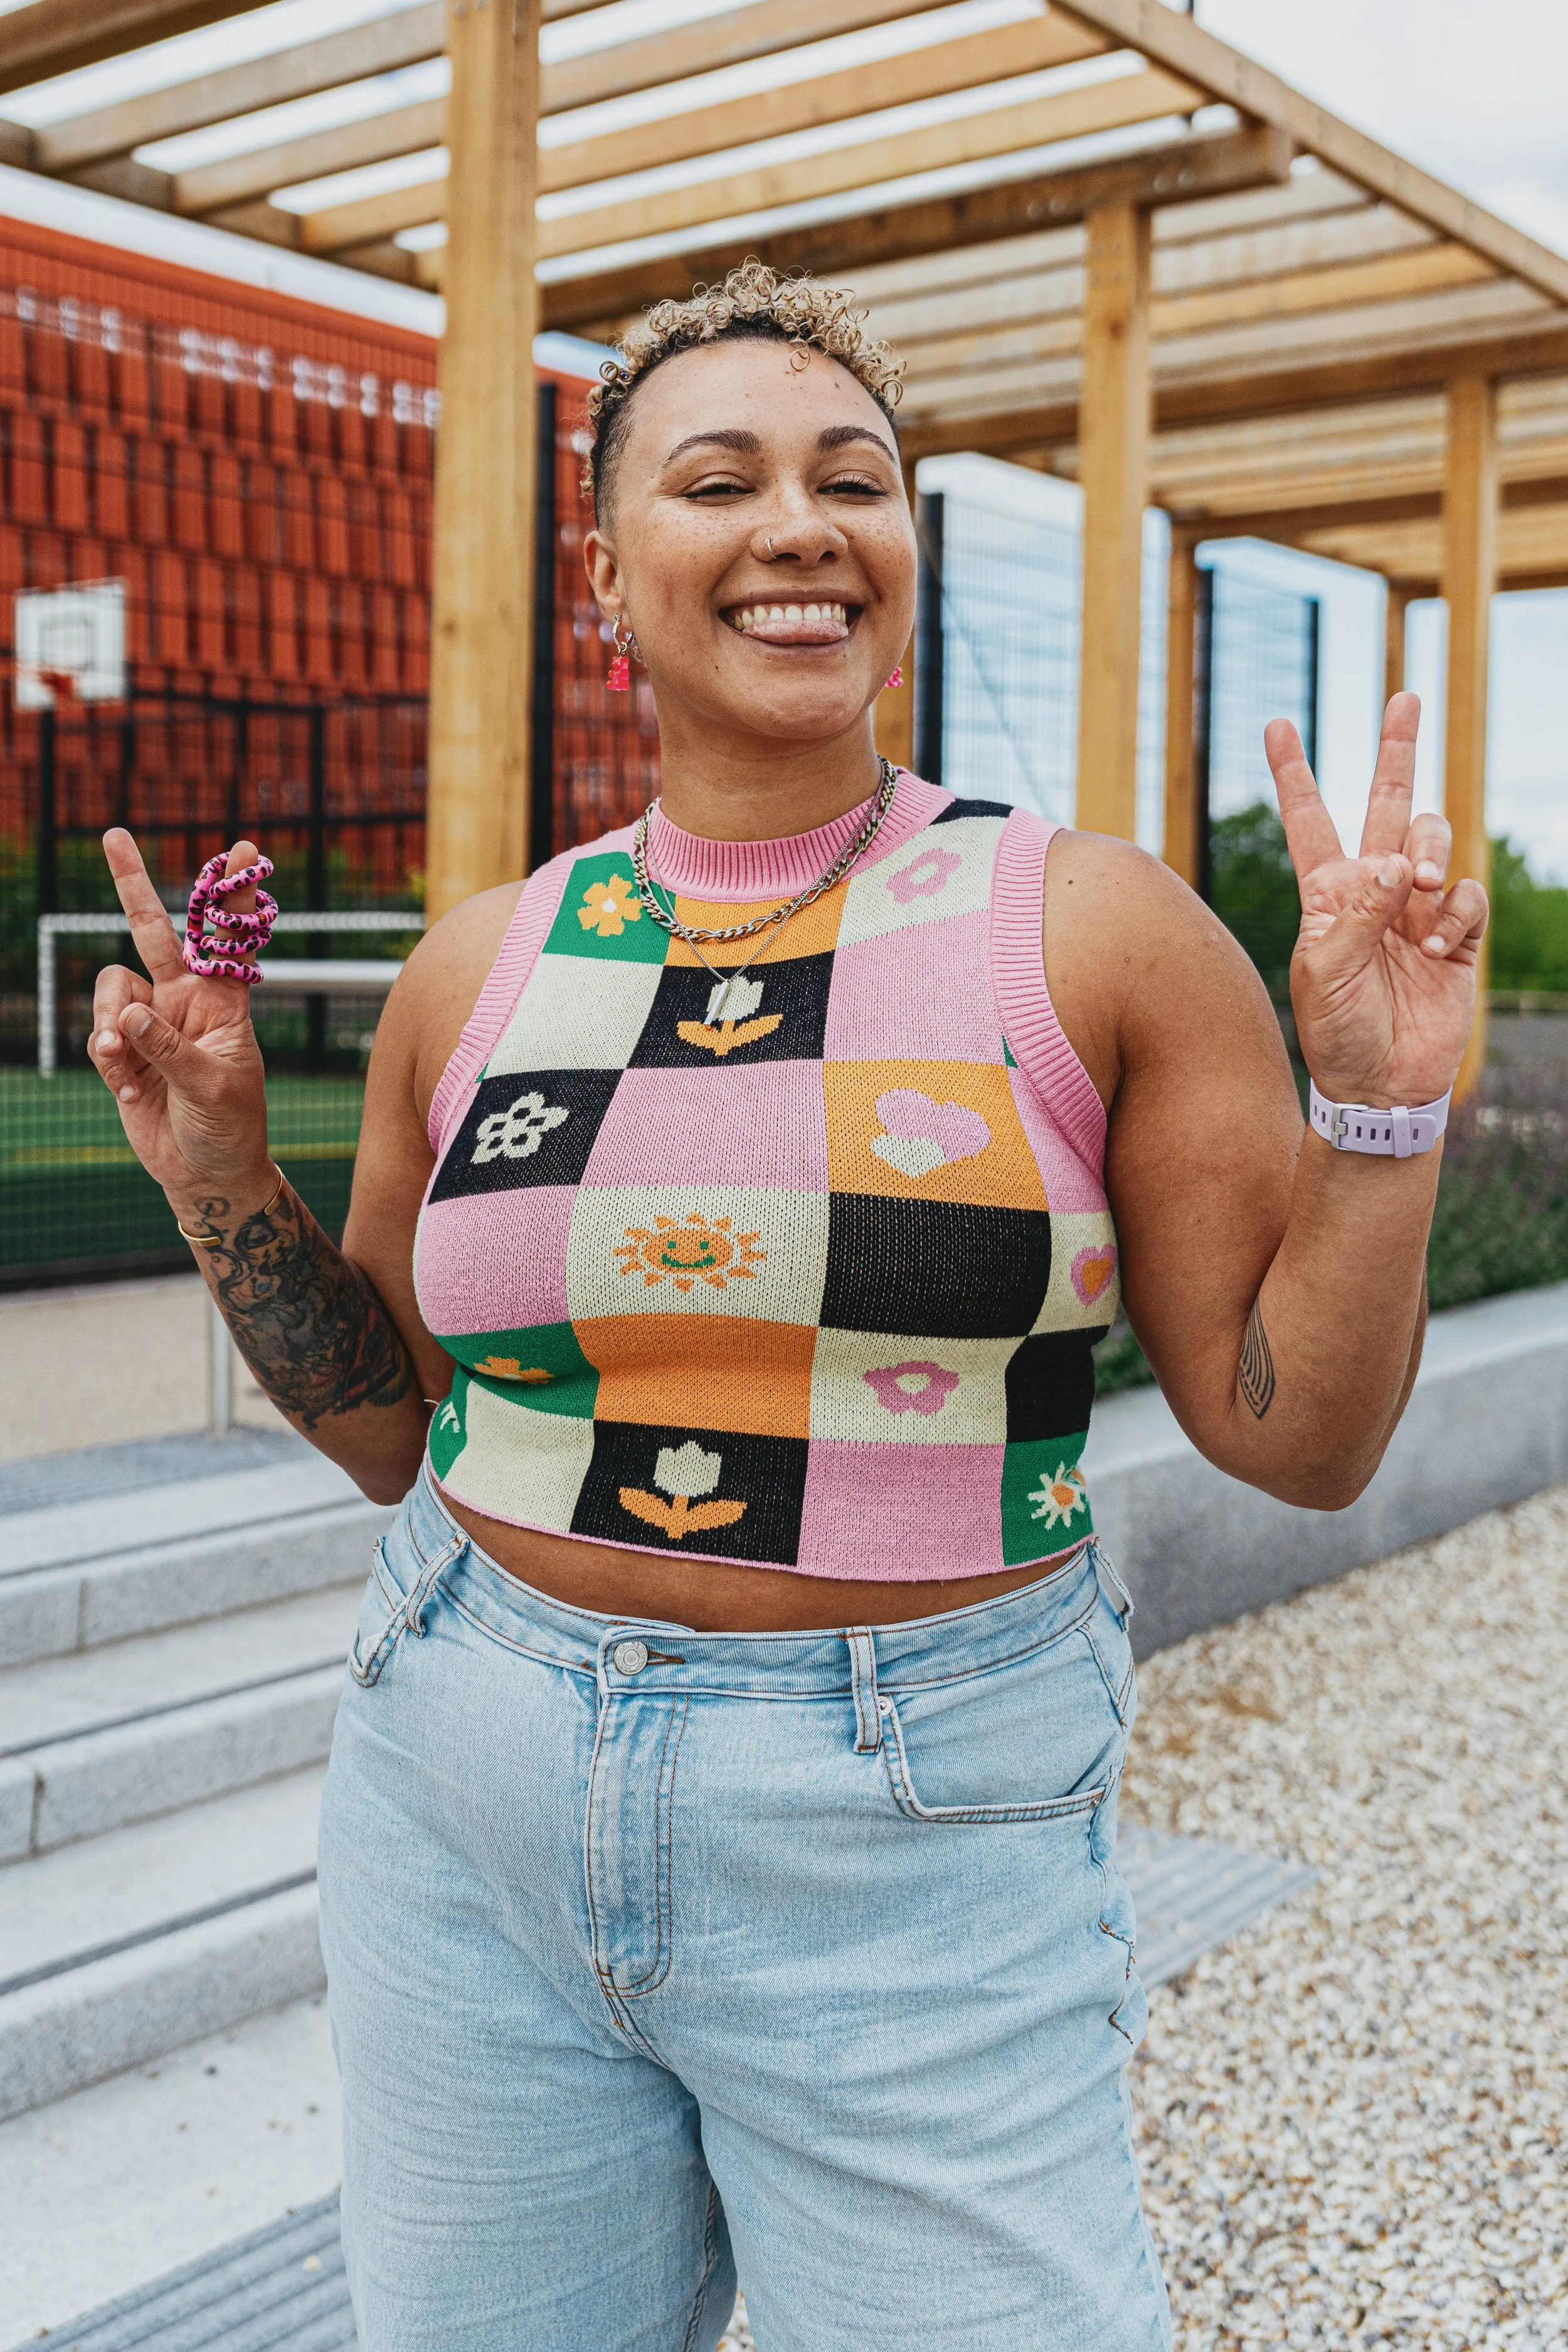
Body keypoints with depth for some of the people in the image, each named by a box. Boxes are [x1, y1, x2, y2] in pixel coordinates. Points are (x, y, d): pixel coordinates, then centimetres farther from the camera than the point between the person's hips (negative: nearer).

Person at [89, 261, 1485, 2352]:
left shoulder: (1089, 929, -6)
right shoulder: (487, 967, 2)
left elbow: (1298, 1436, -4)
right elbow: (398, 1429, 12)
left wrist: (1381, 1102, -16)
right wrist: (227, 1185, 0)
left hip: (917, 1859, -2)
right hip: (464, 1823, 3)